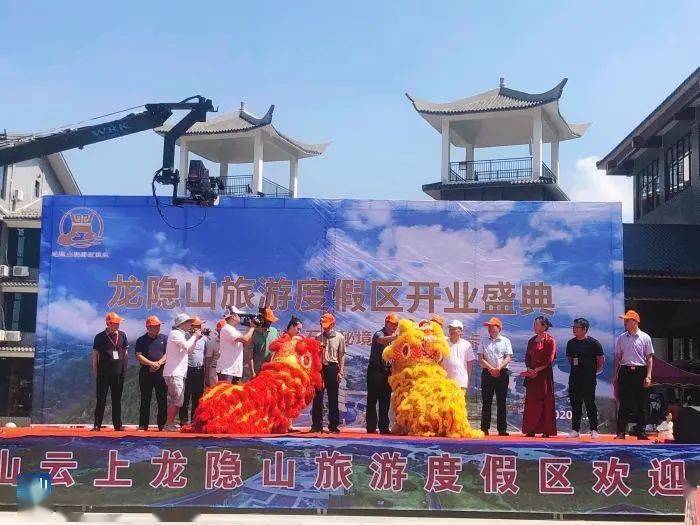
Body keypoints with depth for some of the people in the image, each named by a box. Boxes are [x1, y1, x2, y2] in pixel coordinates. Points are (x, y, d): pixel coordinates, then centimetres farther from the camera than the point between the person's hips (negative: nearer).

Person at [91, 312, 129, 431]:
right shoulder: (100, 337, -3)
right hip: (104, 373, -3)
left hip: (118, 373, 3)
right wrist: (95, 372, -1)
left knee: (117, 399, 9)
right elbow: (95, 355, 1)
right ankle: (97, 424, 3)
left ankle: (117, 424, 14)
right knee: (101, 399, -1)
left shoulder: (122, 335, 7)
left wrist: (124, 366, 9)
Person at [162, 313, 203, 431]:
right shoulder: (175, 333, -9)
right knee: (177, 400, -13)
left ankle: (171, 424, 15)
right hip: (173, 373, -10)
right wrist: (194, 336, -7)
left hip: (179, 373, 10)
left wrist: (195, 338, 12)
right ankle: (169, 424, -10)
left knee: (178, 401, 11)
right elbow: (186, 346, -22)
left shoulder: (182, 334, 22)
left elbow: (189, 350, 24)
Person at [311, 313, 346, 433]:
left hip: (333, 368, -2)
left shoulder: (339, 338, 4)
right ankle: (317, 425, 7)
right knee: (317, 398, 1)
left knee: (333, 399, 2)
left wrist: (340, 372, -2)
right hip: (319, 368, 2)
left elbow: (341, 356, 4)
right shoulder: (318, 338, 9)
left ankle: (333, 425, 7)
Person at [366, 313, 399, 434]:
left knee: (385, 401, 7)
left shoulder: (394, 337, 15)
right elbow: (382, 340, -33)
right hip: (375, 370, -7)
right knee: (372, 399, -5)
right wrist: (397, 336, -47)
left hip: (387, 371, 7)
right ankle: (371, 427, -4)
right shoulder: (379, 334, -7)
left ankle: (384, 427, 11)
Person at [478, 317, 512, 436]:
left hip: (502, 373, -1)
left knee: (501, 402, 1)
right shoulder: (484, 341, 9)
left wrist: (498, 368, -18)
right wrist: (491, 369, -11)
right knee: (486, 401, 0)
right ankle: (484, 428, 3)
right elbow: (480, 358, 2)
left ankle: (502, 429, 4)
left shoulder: (505, 341, 6)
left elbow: (508, 358, -2)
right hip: (487, 373, 1)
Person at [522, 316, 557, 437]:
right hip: (532, 375, 6)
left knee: (545, 402, -3)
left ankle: (546, 430, 1)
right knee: (531, 402, 4)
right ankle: (531, 430, 8)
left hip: (544, 375, -6)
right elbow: (527, 357, 12)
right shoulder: (532, 341, 13)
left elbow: (549, 360, -11)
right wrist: (529, 369, -6)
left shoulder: (550, 341, -5)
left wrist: (537, 370, -14)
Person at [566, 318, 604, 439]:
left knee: (590, 404, -3)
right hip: (574, 378, 5)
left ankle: (594, 430, 3)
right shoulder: (571, 343, 10)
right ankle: (575, 430, 11)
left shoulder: (593, 343, -6)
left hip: (589, 379, -5)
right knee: (575, 405, 6)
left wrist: (594, 371, 3)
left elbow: (601, 360, -2)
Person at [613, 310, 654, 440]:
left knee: (641, 403, 2)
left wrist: (648, 376, -6)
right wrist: (615, 375, 8)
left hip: (640, 372, -1)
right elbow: (617, 357, 12)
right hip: (625, 371, 1)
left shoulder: (645, 337, 1)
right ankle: (621, 431, 1)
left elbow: (649, 358, 2)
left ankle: (640, 431, 10)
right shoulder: (621, 338, 8)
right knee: (624, 402, -1)